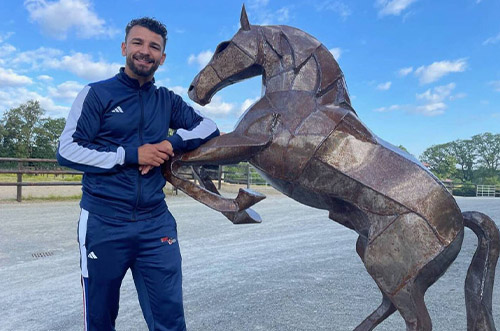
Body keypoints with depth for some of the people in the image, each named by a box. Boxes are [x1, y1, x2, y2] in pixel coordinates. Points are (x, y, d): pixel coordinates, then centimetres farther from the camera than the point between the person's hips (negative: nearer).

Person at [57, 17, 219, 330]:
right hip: (103, 224, -2)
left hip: (157, 224, 2)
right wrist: (131, 155, -14)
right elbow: (67, 150, -7)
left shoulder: (168, 101, 10)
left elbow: (209, 128, 8)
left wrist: (172, 144, -9)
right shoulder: (97, 93, 0)